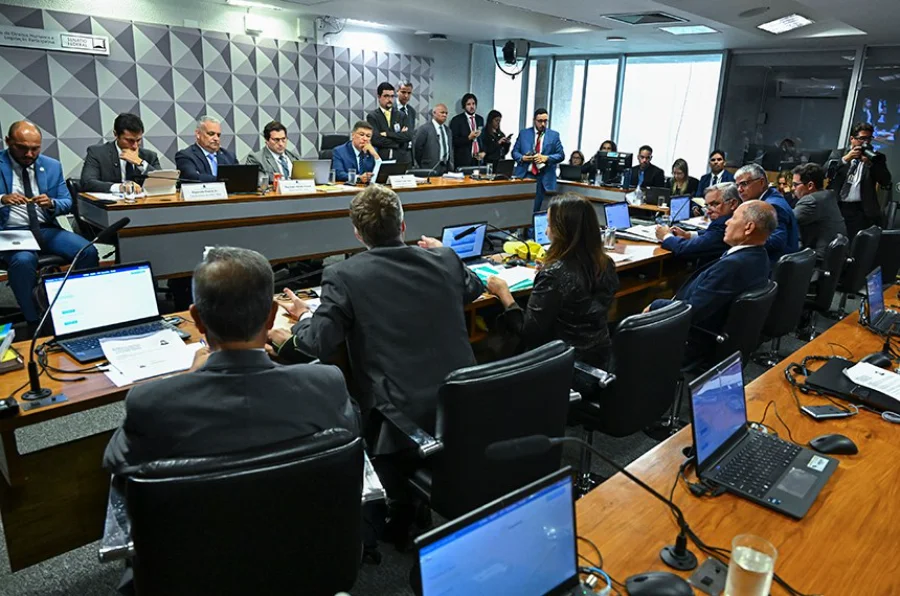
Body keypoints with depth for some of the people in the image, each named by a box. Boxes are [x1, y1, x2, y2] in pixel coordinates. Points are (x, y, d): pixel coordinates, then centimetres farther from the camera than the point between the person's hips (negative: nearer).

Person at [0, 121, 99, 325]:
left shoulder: (52, 166, 9)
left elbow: (67, 203, 10)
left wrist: (51, 203, -14)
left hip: (47, 230, 4)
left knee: (89, 251, -22)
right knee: (23, 260, -36)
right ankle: (34, 323, -19)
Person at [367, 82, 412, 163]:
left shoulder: (401, 116, 13)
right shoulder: (372, 116, 3)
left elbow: (408, 136, 0)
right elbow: (376, 139, -10)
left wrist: (388, 134, -9)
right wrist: (399, 140, -4)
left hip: (402, 160, 3)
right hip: (380, 160, -3)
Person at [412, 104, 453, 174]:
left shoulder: (447, 130, 17)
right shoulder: (424, 129, -5)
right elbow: (417, 148, -6)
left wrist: (451, 166, 12)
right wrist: (422, 167, -2)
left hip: (447, 168, 6)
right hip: (432, 169, -6)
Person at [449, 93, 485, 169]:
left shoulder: (480, 119, 14)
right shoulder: (457, 120, -2)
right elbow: (453, 141, -7)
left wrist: (483, 152, 1)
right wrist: (469, 138, -19)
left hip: (478, 159, 4)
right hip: (464, 160, -4)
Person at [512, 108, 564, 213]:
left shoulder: (554, 135, 7)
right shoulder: (524, 133, 9)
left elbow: (561, 155, 4)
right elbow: (514, 152, 11)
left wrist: (546, 158, -13)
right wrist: (522, 157, -11)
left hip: (543, 178, 0)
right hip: (524, 175, 1)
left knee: (534, 209, 0)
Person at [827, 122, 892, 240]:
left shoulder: (874, 157, 10)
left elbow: (886, 181, 1)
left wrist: (870, 163, -9)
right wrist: (846, 158, -11)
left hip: (861, 210, 0)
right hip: (836, 207, 0)